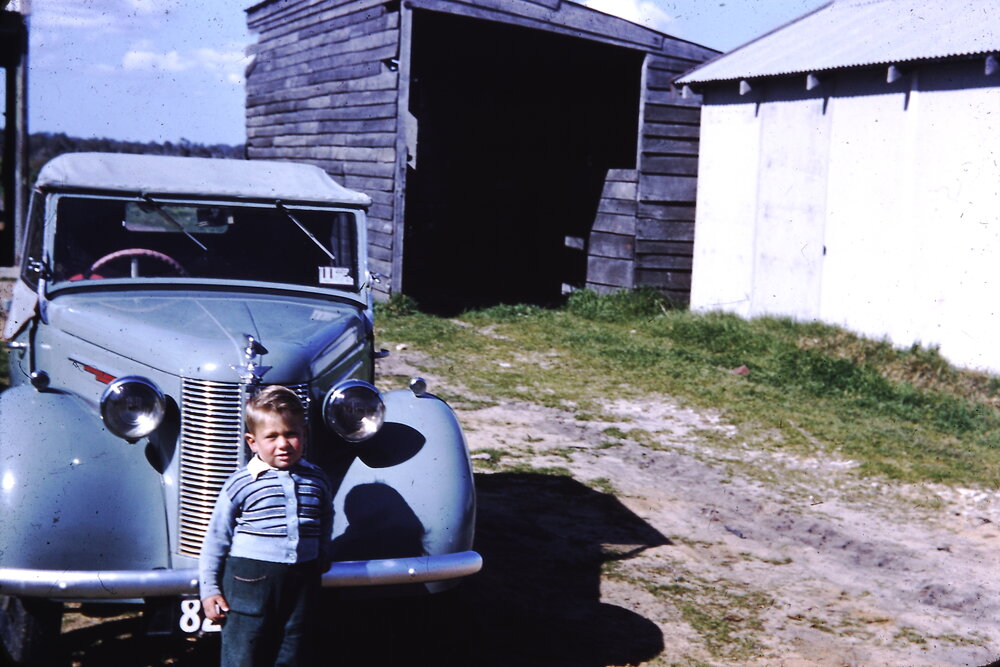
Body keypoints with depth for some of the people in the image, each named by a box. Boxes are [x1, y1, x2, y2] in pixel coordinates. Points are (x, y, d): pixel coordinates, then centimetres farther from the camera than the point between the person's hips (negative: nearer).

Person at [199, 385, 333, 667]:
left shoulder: (317, 480, 5)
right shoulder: (239, 485, -6)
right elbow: (216, 539, -1)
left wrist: (322, 556, 22)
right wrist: (209, 589, -1)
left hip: (302, 583, 3)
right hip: (249, 581, -3)